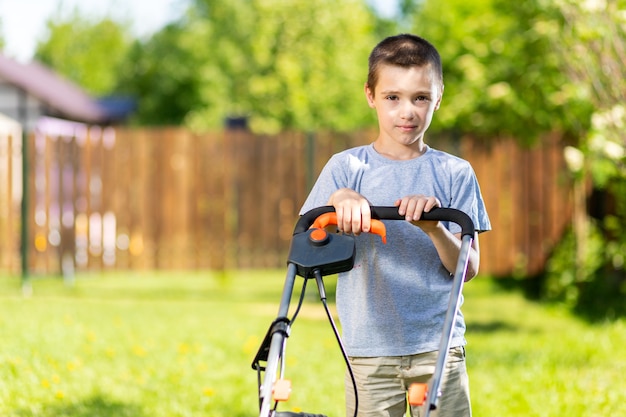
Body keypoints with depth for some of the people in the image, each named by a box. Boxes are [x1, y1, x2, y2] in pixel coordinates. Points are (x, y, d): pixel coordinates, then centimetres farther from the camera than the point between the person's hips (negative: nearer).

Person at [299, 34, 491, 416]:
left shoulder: (454, 173, 5)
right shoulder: (347, 167, 4)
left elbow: (468, 268, 1)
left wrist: (434, 227, -19)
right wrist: (339, 201, -23)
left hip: (439, 345, 0)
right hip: (370, 349, 0)